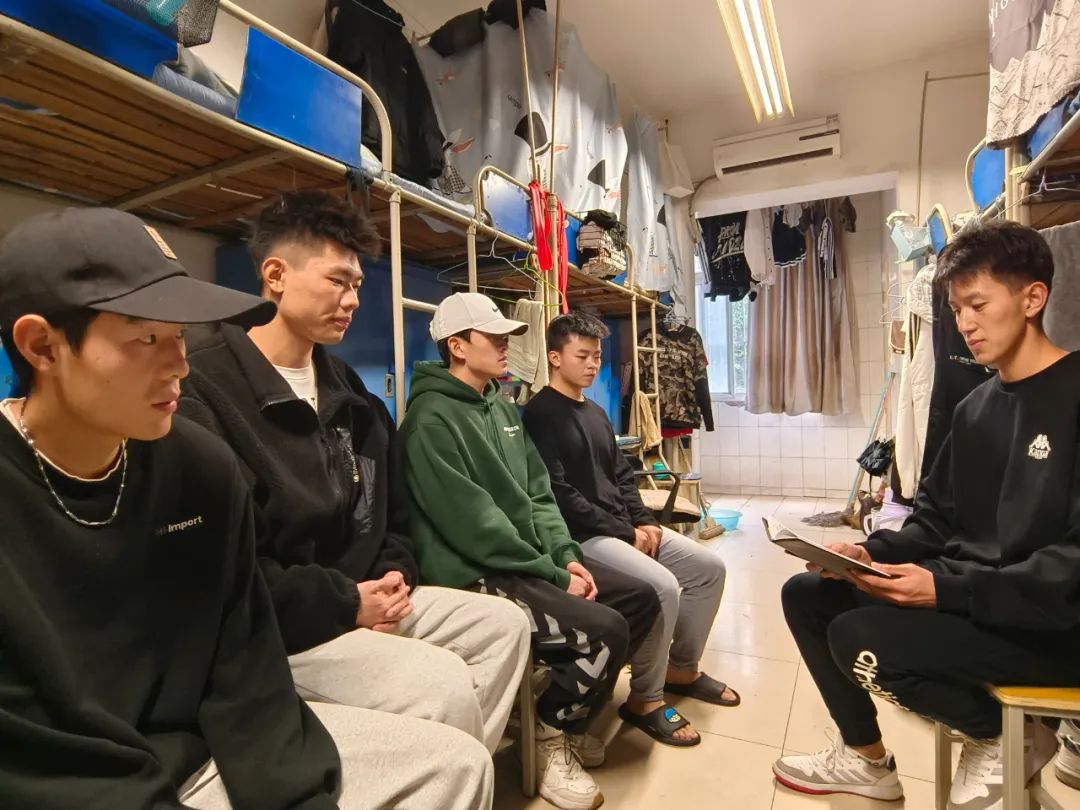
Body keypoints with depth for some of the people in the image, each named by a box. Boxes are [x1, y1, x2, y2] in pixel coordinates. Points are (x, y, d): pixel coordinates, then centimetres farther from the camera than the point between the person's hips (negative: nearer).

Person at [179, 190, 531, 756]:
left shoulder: (345, 386, 11)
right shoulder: (203, 385, -16)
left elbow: (387, 503, 18)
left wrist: (394, 573, -1)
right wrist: (345, 604, -18)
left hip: (358, 595, 8)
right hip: (270, 625, -8)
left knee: (504, 623, 3)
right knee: (444, 685, -24)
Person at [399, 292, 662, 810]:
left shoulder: (501, 408, 13)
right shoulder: (432, 420, -15)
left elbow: (537, 492, 13)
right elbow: (473, 525, -20)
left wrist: (566, 555, -1)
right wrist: (553, 575, -15)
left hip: (531, 561, 9)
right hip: (475, 575, -9)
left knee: (642, 598, 5)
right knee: (604, 628, -23)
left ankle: (567, 711, 21)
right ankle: (553, 735, 6)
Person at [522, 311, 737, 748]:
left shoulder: (596, 413, 17)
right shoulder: (541, 414, -11)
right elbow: (558, 495, -19)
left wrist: (644, 522, 1)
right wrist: (625, 531, -16)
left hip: (623, 526, 9)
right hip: (582, 535, -9)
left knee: (709, 566, 6)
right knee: (662, 586, -26)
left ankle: (682, 668, 22)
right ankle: (644, 699, -3)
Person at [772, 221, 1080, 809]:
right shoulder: (975, 408, 10)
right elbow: (935, 519, 12)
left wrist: (950, 589, -28)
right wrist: (874, 552, -6)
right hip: (963, 589, 8)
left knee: (858, 637, -26)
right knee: (806, 594, 2)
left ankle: (1004, 738, 3)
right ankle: (865, 758, 17)